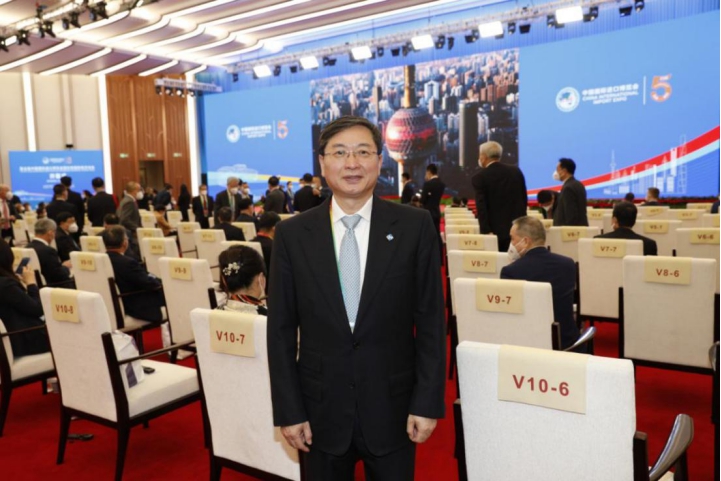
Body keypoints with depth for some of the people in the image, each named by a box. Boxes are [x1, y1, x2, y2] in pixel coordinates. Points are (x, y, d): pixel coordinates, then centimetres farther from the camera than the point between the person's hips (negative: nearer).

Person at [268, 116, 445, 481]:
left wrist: (427, 402, -6)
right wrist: (288, 410, -2)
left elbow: (430, 322, -4)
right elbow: (281, 330, -1)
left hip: (392, 405, 0)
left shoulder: (415, 227, -6)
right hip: (321, 407, 1)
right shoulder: (292, 234, -3)